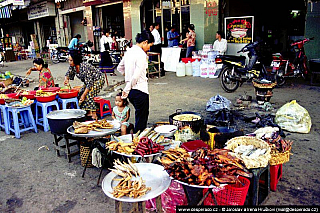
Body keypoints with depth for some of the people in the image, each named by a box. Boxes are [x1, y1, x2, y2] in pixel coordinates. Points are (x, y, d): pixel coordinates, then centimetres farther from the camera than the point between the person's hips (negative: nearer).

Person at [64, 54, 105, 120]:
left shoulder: (84, 67, -33)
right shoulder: (72, 66, -10)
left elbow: (89, 83, -32)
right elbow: (68, 74, 5)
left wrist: (84, 95, -31)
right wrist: (66, 79, -20)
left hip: (98, 80, -9)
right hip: (89, 81, 9)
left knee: (88, 95, -25)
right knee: (80, 94, 0)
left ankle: (94, 115, -20)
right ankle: (88, 112, 10)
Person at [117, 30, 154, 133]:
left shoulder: (129, 51, 9)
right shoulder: (141, 54, -17)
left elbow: (120, 68, 21)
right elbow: (136, 76, -23)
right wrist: (127, 89, -13)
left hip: (131, 91, 9)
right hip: (140, 90, -9)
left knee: (142, 115, 24)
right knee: (141, 120, 4)